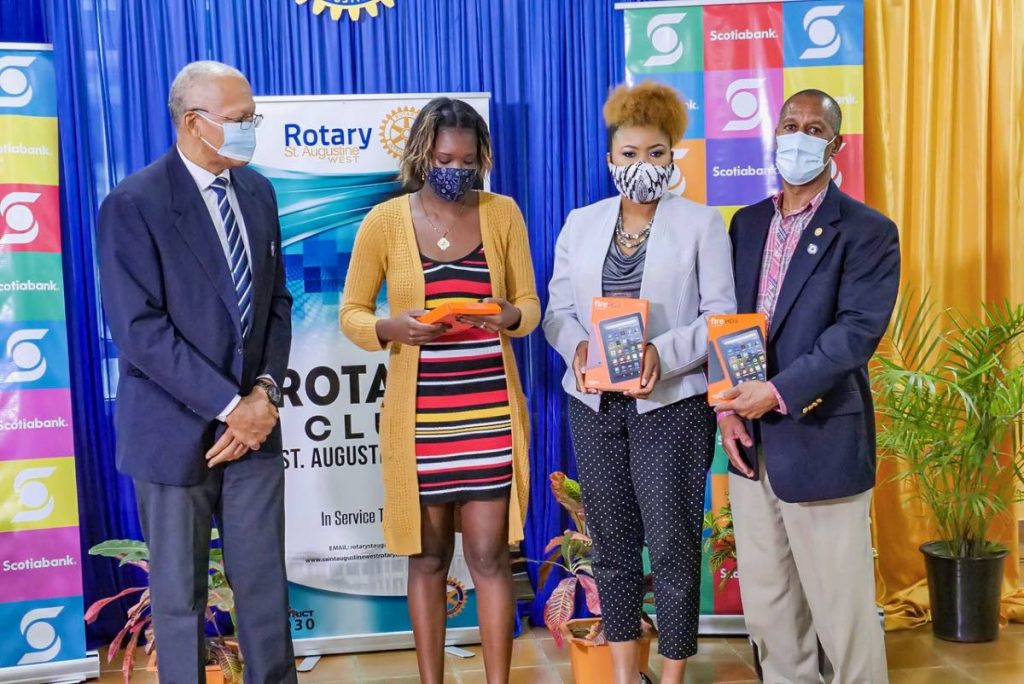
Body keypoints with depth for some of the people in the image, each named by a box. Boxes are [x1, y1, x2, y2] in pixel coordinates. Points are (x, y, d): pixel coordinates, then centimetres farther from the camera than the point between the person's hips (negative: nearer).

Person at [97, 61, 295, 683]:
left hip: (254, 421, 5)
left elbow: (276, 301, 8)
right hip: (176, 429, -4)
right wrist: (229, 407, -17)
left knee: (265, 584, 11)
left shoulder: (257, 191, 6)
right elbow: (140, 331, -17)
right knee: (180, 593, 11)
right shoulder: (133, 204, -12)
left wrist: (265, 392, -7)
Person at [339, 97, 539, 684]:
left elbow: (531, 304, 6)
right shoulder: (384, 221, -2)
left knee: (490, 554, 3)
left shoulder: (503, 213, 2)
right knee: (427, 556, 10)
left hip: (490, 410, 1)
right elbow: (351, 312, 2)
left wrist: (511, 316, -18)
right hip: (420, 415, 0)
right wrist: (391, 328, -19)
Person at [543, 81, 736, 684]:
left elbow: (722, 315, -7)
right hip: (595, 404, 4)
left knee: (673, 546, 1)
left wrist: (663, 354, -22)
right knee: (611, 543, 11)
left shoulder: (702, 223, 0)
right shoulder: (580, 224, 11)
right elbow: (558, 309, 9)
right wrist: (578, 348, -12)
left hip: (672, 404, -3)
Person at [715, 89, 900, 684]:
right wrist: (728, 408, -2)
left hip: (820, 441, -5)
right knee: (766, 602, 15)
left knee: (840, 606, 5)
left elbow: (857, 332, -16)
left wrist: (778, 392, -22)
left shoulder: (867, 231, -6)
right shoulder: (748, 223, 12)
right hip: (752, 440, 6)